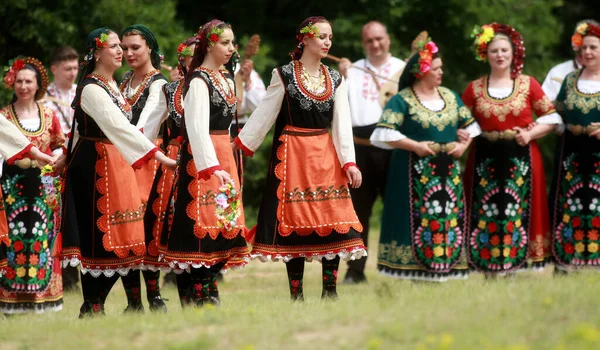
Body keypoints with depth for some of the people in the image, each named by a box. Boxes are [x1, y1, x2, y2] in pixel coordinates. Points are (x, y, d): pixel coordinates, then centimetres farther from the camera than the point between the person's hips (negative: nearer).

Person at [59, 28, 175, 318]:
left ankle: (96, 305, 13)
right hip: (94, 166, -9)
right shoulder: (91, 89, -18)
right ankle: (91, 308, 4)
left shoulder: (111, 84, 12)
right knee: (98, 236, -4)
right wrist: (158, 155, -35)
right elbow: (119, 126, -29)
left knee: (117, 238, 7)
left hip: (116, 164, 9)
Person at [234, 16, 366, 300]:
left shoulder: (335, 79, 9)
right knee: (294, 220, -2)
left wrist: (349, 162, -6)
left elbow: (342, 123, 3)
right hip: (293, 155, -3)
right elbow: (264, 115, 0)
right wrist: (240, 147, -5)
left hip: (326, 156, 3)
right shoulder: (284, 75, -1)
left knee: (334, 221, -4)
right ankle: (296, 293, 3)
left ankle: (330, 290, 2)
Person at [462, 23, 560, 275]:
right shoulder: (474, 88, 7)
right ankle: (489, 267, 4)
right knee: (486, 213, 0)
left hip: (521, 158, -1)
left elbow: (551, 118, 5)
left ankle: (520, 262, 2)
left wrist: (530, 133, -10)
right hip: (485, 159, 1)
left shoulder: (528, 84, 4)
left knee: (519, 211, -3)